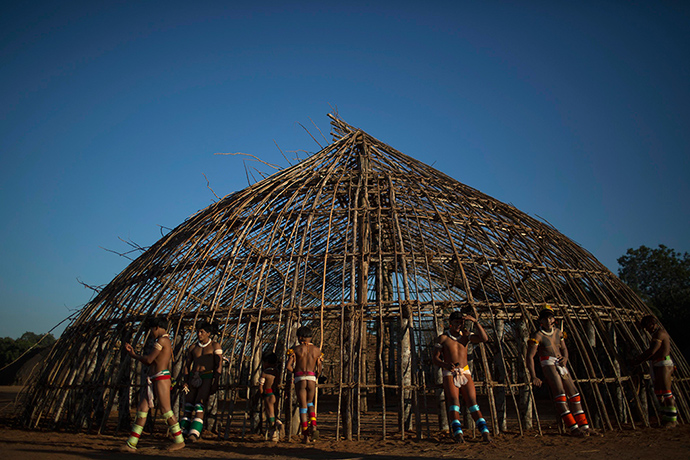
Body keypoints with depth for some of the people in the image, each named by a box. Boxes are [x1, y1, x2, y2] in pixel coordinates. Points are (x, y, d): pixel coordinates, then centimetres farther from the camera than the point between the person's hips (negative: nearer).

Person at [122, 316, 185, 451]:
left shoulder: (162, 340, -9)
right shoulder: (166, 341, 21)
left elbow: (148, 360, -11)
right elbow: (149, 363, 22)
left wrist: (133, 355, 6)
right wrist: (133, 353, 21)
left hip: (161, 378, -10)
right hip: (153, 380, 10)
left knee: (165, 409, -6)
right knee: (142, 408, 7)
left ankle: (179, 440, 3)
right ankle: (131, 443, 10)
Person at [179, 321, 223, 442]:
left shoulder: (215, 346, 3)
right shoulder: (193, 347, 15)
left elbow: (219, 365, -4)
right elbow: (187, 365, 15)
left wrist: (216, 382, -13)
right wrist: (185, 381, 3)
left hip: (207, 378, -4)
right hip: (193, 378, 4)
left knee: (199, 406, -15)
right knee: (188, 406, -2)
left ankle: (194, 433, -18)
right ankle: (182, 432, 1)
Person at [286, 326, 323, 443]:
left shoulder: (296, 349, 0)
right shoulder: (317, 350, 7)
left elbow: (288, 366, -7)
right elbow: (319, 370, 8)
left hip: (300, 380, -2)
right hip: (312, 380, 2)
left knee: (303, 406, 6)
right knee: (310, 403, 23)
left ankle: (305, 435, 3)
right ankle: (313, 426, 2)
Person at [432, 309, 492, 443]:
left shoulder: (465, 335, 10)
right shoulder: (442, 338, 2)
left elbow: (484, 338, -5)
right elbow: (435, 357, -1)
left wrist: (475, 322, -12)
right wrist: (445, 365, -20)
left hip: (465, 373, 3)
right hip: (449, 374, -3)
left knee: (472, 402, -4)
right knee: (454, 401, -18)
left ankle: (485, 432, -7)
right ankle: (457, 433, -26)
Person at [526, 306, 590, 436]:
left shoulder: (558, 332, 13)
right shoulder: (537, 336, -7)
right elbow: (530, 356, -11)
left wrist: (565, 358, -1)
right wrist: (534, 377, -17)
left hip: (561, 365, 7)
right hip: (548, 364, -7)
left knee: (573, 393, 6)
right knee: (560, 393, -20)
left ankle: (583, 425, 15)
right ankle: (572, 427, -19)